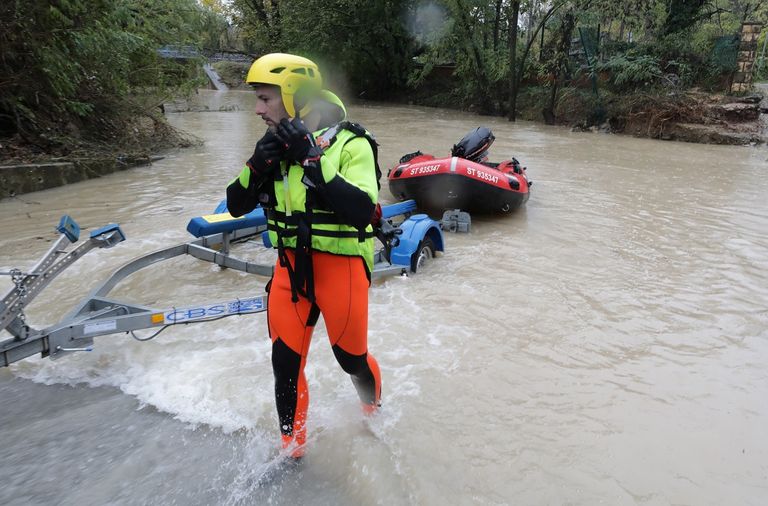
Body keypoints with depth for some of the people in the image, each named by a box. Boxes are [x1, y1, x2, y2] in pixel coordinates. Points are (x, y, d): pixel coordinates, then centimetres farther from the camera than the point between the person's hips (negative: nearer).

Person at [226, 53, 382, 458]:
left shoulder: (350, 144, -14)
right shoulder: (276, 145, 5)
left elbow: (361, 210, -28)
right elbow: (236, 206, 6)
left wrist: (313, 159, -28)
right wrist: (258, 164, -12)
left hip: (341, 265, -5)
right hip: (290, 266, 5)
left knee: (351, 359, 12)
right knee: (285, 363, 9)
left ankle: (374, 414, 45)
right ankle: (292, 447, 30)